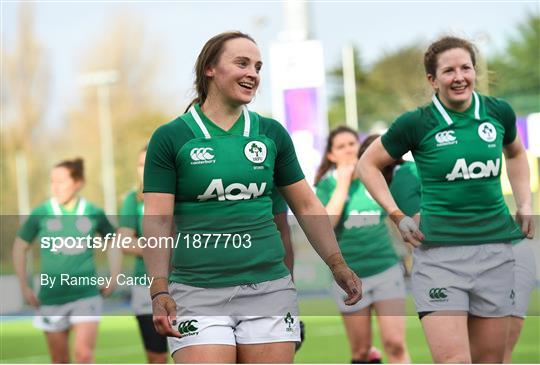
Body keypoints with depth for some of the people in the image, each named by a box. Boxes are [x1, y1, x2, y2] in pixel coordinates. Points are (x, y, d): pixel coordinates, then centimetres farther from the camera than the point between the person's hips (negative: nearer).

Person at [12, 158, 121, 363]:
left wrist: (114, 278, 9)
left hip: (86, 294, -1)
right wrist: (24, 287, 5)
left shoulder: (94, 213, -2)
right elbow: (20, 247, 8)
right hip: (52, 298, 1)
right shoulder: (41, 214, -3)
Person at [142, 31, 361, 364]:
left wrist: (337, 264, 3)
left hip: (270, 289, 3)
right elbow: (157, 221, -5)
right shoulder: (170, 138, 0)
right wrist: (159, 290, -17)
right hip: (199, 294, -3)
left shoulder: (272, 134, 10)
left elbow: (307, 205, 15)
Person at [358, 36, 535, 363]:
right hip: (439, 253, -4)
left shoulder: (499, 112, 4)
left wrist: (525, 204, 15)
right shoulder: (416, 124, -5)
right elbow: (369, 164, 8)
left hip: (495, 249, 4)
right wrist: (397, 216, -1)